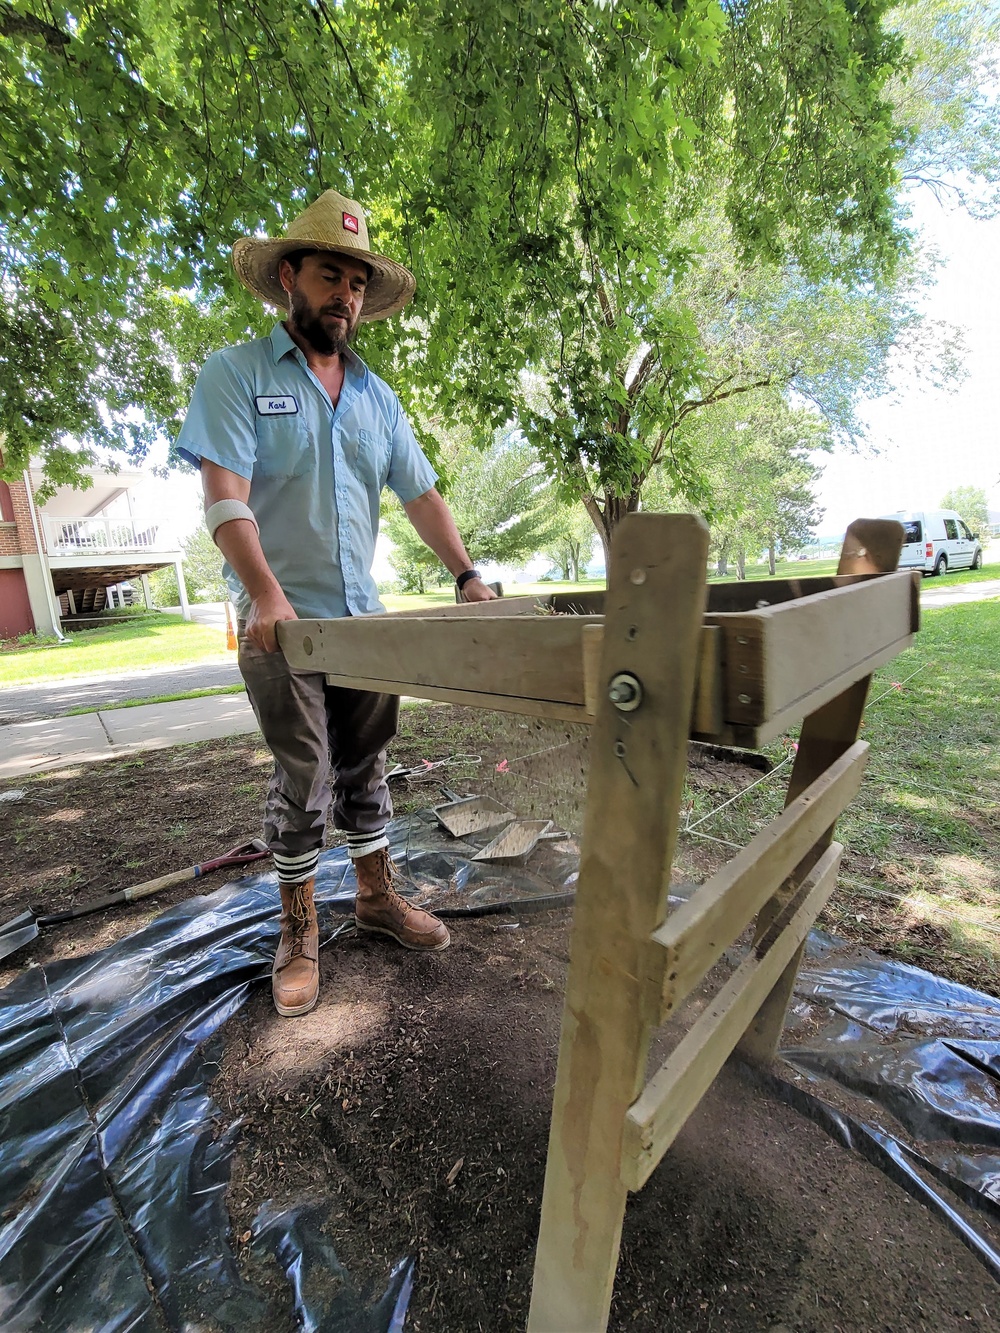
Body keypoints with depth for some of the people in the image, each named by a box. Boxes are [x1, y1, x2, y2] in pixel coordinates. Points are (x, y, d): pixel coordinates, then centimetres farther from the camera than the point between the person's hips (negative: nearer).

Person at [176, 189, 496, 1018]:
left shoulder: (376, 396, 15)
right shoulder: (237, 373, 0)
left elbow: (421, 495, 9)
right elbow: (225, 493, -13)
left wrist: (467, 575, -4)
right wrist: (266, 592, -27)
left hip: (365, 617, 5)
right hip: (282, 620, -4)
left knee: (366, 764, 13)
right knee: (303, 779, 2)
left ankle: (377, 895, 30)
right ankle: (300, 931, 22)